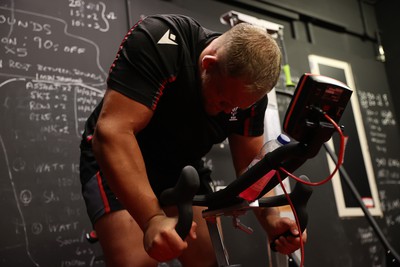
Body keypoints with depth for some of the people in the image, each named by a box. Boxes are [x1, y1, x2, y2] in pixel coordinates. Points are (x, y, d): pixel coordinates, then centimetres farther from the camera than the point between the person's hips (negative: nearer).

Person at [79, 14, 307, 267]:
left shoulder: (250, 90, -14)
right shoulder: (160, 41, -32)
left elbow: (251, 165, -6)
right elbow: (112, 131, -39)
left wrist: (271, 218, -25)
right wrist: (152, 218, -47)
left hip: (181, 166, 5)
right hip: (116, 158, -4)